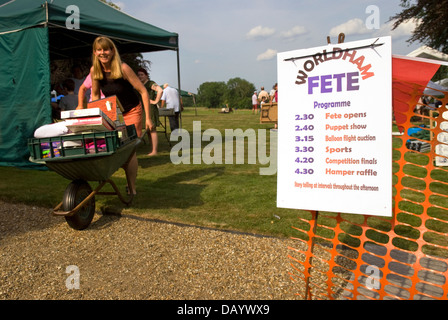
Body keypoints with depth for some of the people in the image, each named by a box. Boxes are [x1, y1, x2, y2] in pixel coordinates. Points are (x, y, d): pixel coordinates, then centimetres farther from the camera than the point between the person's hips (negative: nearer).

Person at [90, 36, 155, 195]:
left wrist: (148, 118, -19)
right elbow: (95, 95, 8)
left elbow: (143, 91, -17)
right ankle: (130, 183, 20)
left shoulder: (123, 68, -20)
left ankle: (132, 190, 0)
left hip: (132, 112, -4)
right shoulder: (94, 71, -7)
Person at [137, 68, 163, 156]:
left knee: (152, 130, -8)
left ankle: (154, 151, -6)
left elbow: (160, 90, -22)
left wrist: (156, 101, -17)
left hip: (150, 108, -9)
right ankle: (152, 150, 14)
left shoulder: (150, 83, -8)